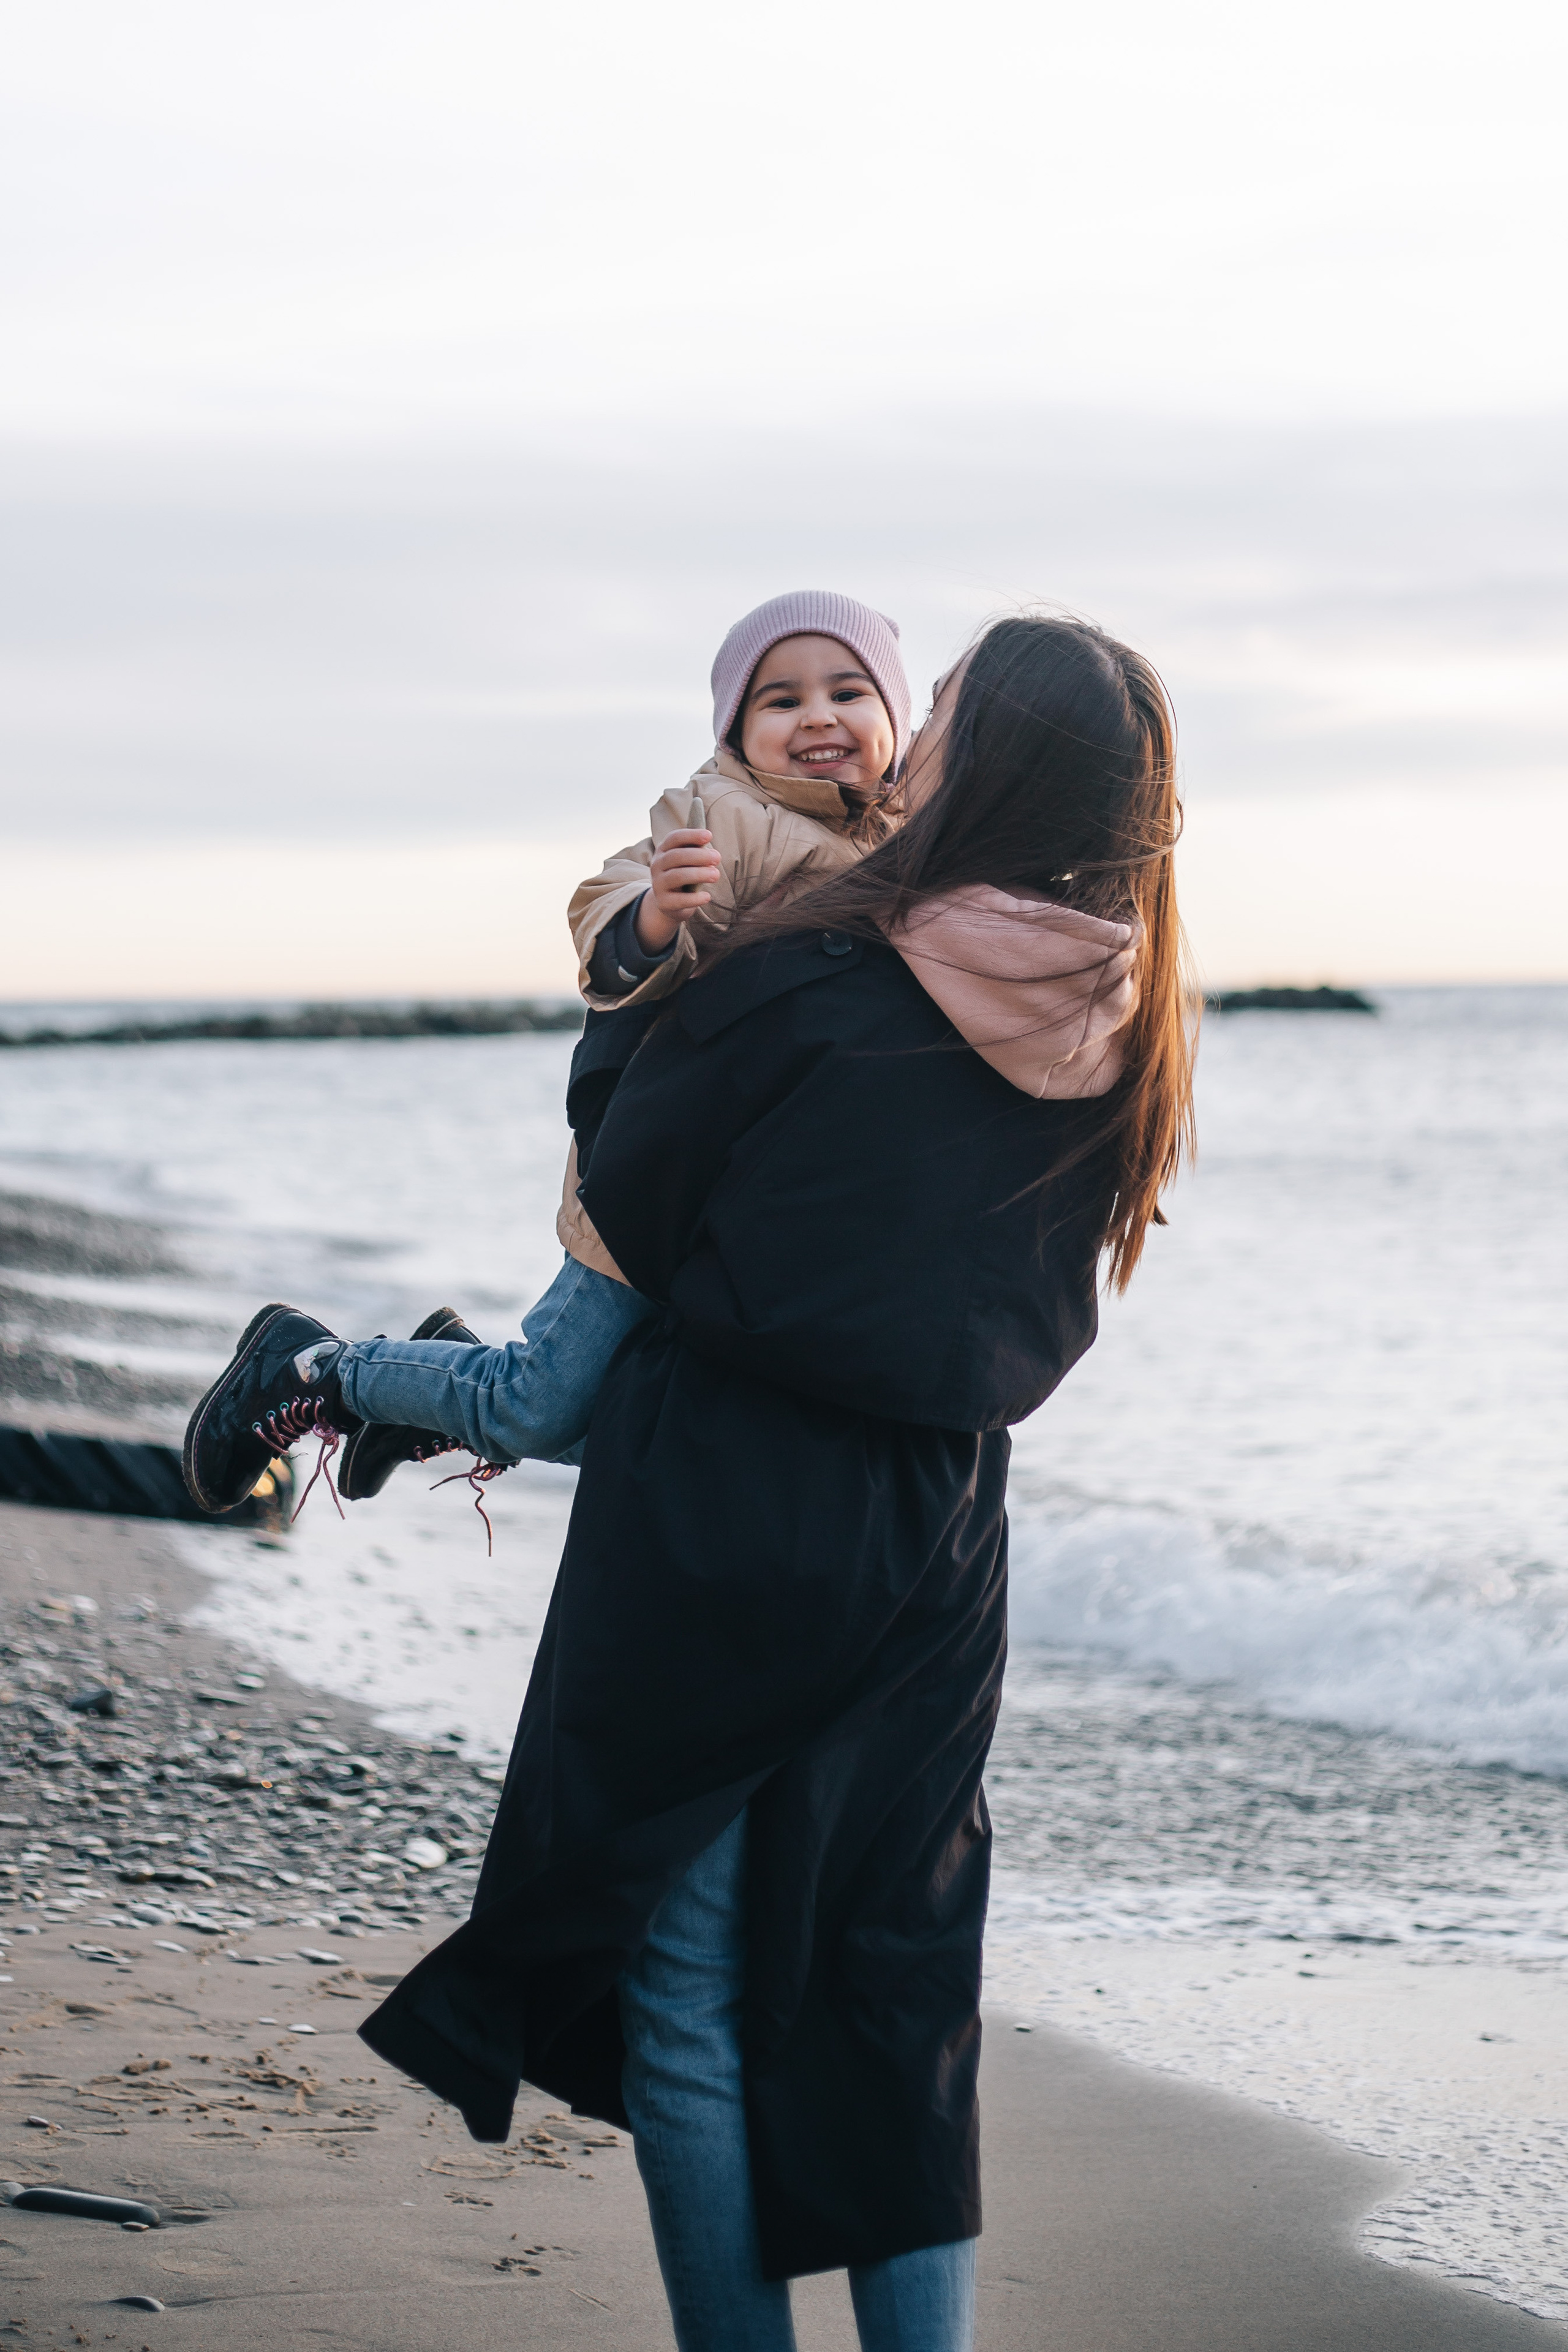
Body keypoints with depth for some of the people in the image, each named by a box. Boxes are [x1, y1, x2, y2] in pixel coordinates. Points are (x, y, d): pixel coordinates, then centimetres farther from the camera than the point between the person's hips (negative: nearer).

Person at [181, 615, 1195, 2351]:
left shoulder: (806, 985, -16)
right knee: (900, 2004, 14)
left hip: (716, 1529, -5)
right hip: (939, 1548, 5)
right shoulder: (1123, 1038, -1)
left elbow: (624, 1206, -4)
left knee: (683, 1995, 7)